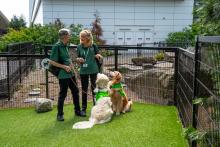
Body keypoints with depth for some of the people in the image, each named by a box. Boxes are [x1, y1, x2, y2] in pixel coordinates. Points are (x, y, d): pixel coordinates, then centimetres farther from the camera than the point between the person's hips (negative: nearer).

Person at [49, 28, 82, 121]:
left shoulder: (65, 45, 9)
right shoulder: (57, 46, -15)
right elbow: (51, 61, -17)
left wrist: (71, 64, 5)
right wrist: (64, 67, -18)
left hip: (71, 73, 8)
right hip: (63, 75, -8)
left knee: (75, 91, 14)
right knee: (62, 94, 1)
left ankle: (77, 111, 29)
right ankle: (60, 114, 14)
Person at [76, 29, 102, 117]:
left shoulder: (93, 46, -3)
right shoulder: (79, 47, 1)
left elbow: (99, 57, 6)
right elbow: (77, 58, 9)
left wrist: (98, 56, -16)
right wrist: (79, 59, -13)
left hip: (93, 70, -1)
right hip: (83, 71, 1)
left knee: (94, 89, 8)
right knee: (84, 90, 7)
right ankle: (83, 108, 17)